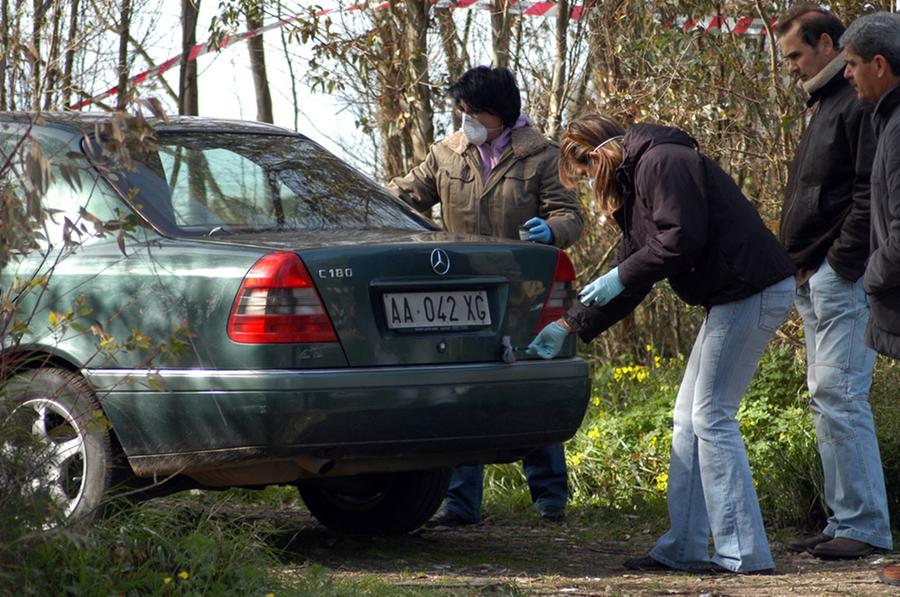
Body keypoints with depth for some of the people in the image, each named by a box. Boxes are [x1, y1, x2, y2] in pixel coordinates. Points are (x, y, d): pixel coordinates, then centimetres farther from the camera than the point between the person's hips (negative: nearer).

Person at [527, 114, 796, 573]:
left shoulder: (662, 162, -12)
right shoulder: (633, 183, 21)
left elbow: (682, 238, -23)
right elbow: (628, 279, 24)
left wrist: (620, 277, -13)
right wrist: (568, 326, 23)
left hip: (751, 290, -11)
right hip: (729, 296, 11)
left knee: (711, 418, -8)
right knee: (689, 419, 12)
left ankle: (744, 554, -7)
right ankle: (682, 550, 14)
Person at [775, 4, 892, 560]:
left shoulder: (862, 104, -11)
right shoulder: (826, 105, 21)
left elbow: (872, 195, -18)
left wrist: (840, 263, -19)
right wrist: (805, 266, 16)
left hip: (844, 278, -11)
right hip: (815, 280, 11)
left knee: (840, 395, -13)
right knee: (827, 398, 10)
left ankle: (866, 525, -11)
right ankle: (845, 519, 14)